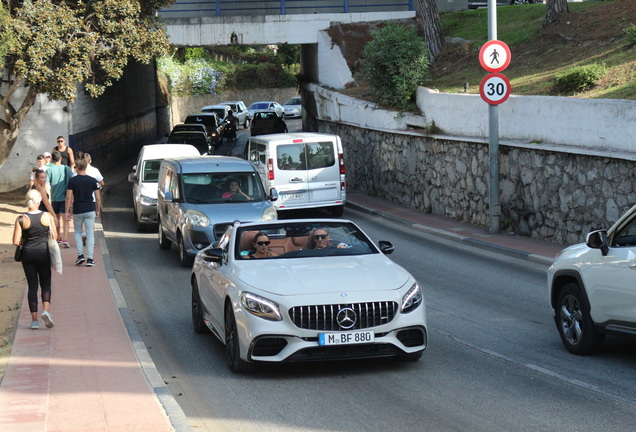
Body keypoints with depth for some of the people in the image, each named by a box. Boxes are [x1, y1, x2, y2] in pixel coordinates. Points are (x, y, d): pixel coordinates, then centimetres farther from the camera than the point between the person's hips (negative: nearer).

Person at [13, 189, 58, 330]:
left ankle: (34, 319, 4)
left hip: (27, 253, 0)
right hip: (43, 253, 0)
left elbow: (16, 242, -10)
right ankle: (46, 310, -14)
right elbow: (55, 237, 0)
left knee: (32, 286, 8)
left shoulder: (21, 219, -8)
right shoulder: (47, 216, -6)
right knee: (45, 283, 11)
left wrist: (24, 240, 10)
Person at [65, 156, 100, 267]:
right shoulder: (93, 181, -1)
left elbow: (69, 198, -8)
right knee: (90, 234, 4)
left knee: (78, 232, 17)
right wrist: (98, 210, 12)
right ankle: (89, 258, -1)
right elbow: (98, 198, 0)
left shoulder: (72, 181, -6)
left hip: (77, 211, -1)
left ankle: (80, 255, 5)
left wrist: (67, 211, -1)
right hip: (90, 210, 1)